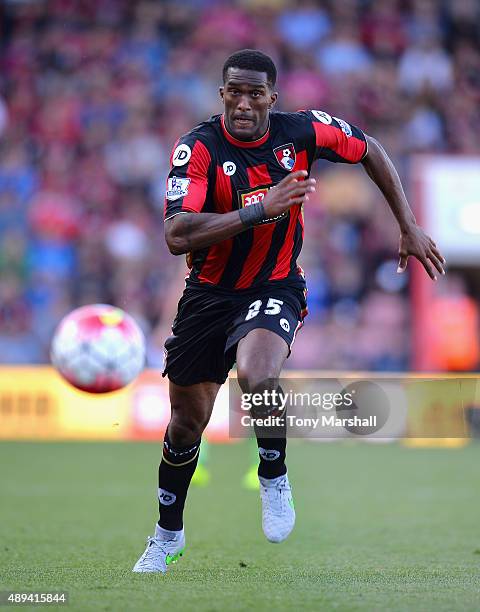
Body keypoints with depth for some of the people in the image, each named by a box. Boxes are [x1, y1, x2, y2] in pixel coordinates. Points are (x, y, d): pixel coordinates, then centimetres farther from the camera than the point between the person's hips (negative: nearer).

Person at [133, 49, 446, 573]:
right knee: (187, 421, 9)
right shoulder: (198, 148, -18)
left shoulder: (302, 131, -11)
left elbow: (369, 151, 9)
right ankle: (168, 534, 34)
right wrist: (261, 208, -35)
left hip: (276, 288, -1)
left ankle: (274, 479, -4)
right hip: (210, 292, 1)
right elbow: (177, 237, -31)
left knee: (257, 376, -33)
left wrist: (408, 227, 10)